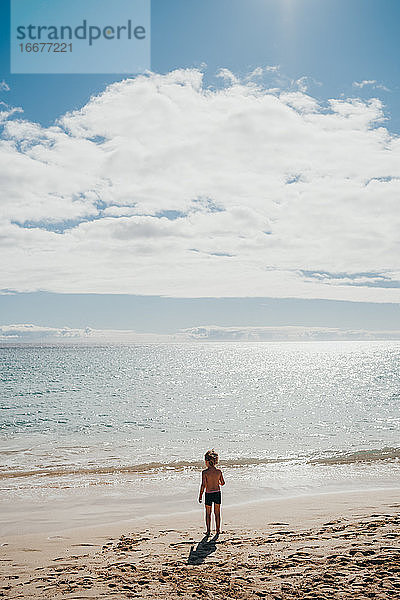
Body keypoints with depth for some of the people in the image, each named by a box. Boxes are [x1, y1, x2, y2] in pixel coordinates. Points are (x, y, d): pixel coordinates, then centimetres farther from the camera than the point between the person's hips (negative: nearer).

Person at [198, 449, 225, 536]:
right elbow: (223, 483, 5)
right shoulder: (219, 471, -5)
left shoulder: (205, 472, -15)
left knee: (208, 513, 12)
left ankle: (208, 530, 14)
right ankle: (218, 530, 20)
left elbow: (203, 485, -15)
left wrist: (200, 495, -5)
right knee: (217, 513, 15)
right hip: (217, 493, 3)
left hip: (208, 494, -3)